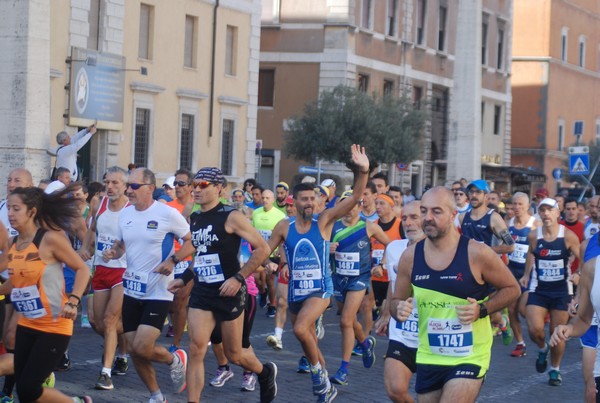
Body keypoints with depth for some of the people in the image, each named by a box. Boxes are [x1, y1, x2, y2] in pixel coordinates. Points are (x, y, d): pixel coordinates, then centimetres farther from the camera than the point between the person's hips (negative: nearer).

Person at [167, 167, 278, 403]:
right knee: (196, 350, -8)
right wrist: (185, 278, 14)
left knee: (233, 354, 8)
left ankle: (265, 373, 39)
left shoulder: (231, 217, -12)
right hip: (201, 293, 5)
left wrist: (238, 278, -19)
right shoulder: (194, 219, 8)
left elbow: (263, 249, -14)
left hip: (228, 293, -5)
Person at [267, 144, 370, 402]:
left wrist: (363, 171, -31)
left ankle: (318, 371, -2)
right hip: (296, 291, 4)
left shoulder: (324, 221, -8)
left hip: (320, 288, -4)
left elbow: (355, 198, -17)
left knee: (300, 329, -27)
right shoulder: (284, 227, -1)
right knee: (308, 339, 15)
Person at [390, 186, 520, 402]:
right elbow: (396, 301, 9)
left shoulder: (476, 253, -13)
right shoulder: (410, 256, -2)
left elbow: (512, 288, -2)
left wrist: (482, 310, -17)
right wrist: (399, 310, -14)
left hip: (470, 357, -5)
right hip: (428, 358, 5)